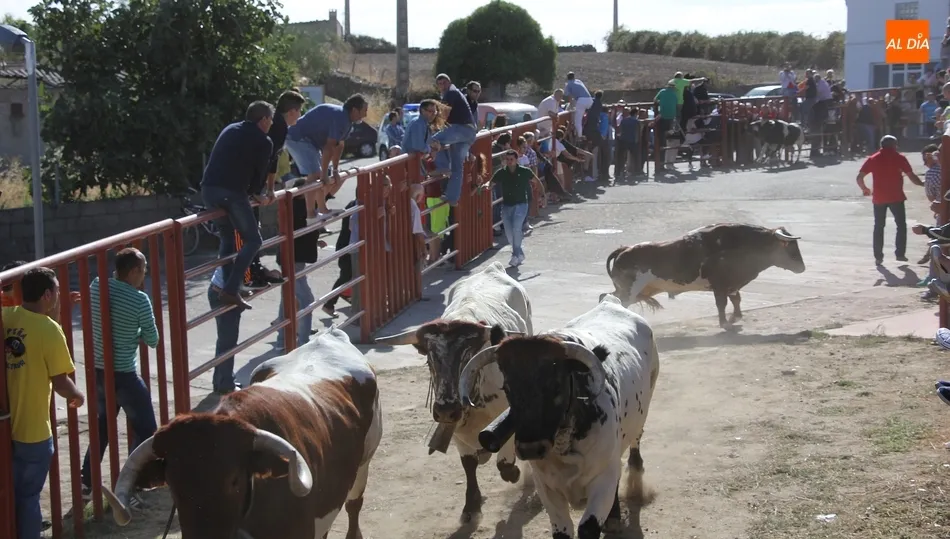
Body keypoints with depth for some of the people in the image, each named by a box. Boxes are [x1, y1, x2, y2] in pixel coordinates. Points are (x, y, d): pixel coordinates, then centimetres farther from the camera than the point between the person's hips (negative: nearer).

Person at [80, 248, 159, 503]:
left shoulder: (96, 287, -2)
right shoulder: (139, 300, -17)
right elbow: (153, 340, -7)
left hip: (98, 370, 6)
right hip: (124, 375, -6)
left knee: (103, 424, 26)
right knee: (145, 430, 7)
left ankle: (87, 480, 31)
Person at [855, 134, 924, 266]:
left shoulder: (873, 159, 4)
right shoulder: (899, 158, -2)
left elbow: (859, 178, -2)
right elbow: (911, 176, -5)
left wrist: (865, 189, 15)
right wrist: (922, 183, 12)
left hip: (878, 198, 2)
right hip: (896, 197, -2)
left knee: (879, 227, 11)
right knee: (901, 225, 12)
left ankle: (878, 257, 9)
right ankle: (900, 254, 6)